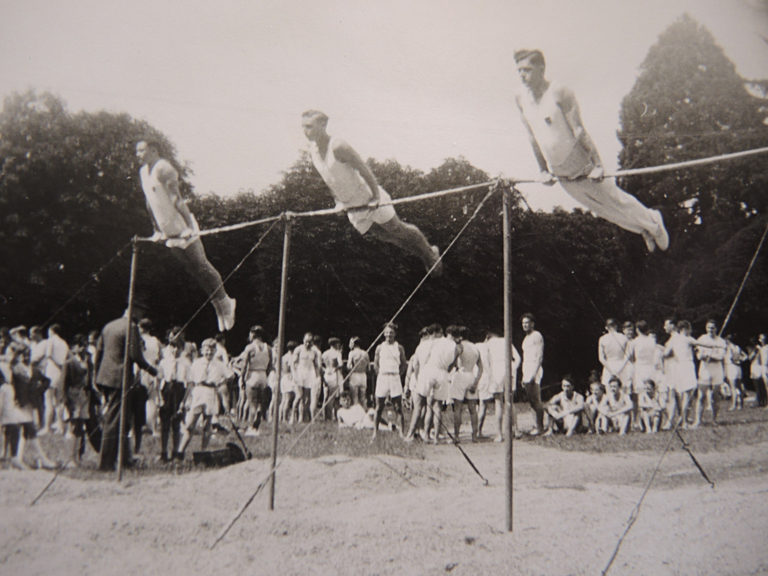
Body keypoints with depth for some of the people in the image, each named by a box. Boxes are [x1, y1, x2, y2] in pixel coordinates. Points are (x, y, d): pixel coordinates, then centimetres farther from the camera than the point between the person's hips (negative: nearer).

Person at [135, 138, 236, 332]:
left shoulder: (163, 169, -15)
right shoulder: (143, 172, 12)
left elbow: (177, 199, -20)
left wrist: (190, 226, -24)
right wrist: (157, 230, 20)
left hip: (182, 229, -8)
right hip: (168, 232, 8)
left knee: (201, 266, -4)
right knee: (193, 270, 10)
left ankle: (224, 302, 7)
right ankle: (218, 303, 18)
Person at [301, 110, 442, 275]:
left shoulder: (338, 147, -26)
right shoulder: (312, 151, -3)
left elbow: (364, 169, -22)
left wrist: (376, 196, -18)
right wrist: (338, 200, 13)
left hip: (368, 198, -7)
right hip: (353, 210, 7)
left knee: (398, 230, 7)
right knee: (387, 236, 17)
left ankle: (431, 254, 29)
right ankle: (425, 255, 34)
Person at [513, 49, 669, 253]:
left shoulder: (560, 94, -20)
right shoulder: (521, 100, -3)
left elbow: (579, 131, -18)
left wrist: (597, 164, -17)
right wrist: (544, 170, 13)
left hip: (584, 170, -6)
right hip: (562, 178, 6)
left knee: (617, 202, 11)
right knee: (604, 211, 20)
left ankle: (653, 222, 39)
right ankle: (644, 229, 43)